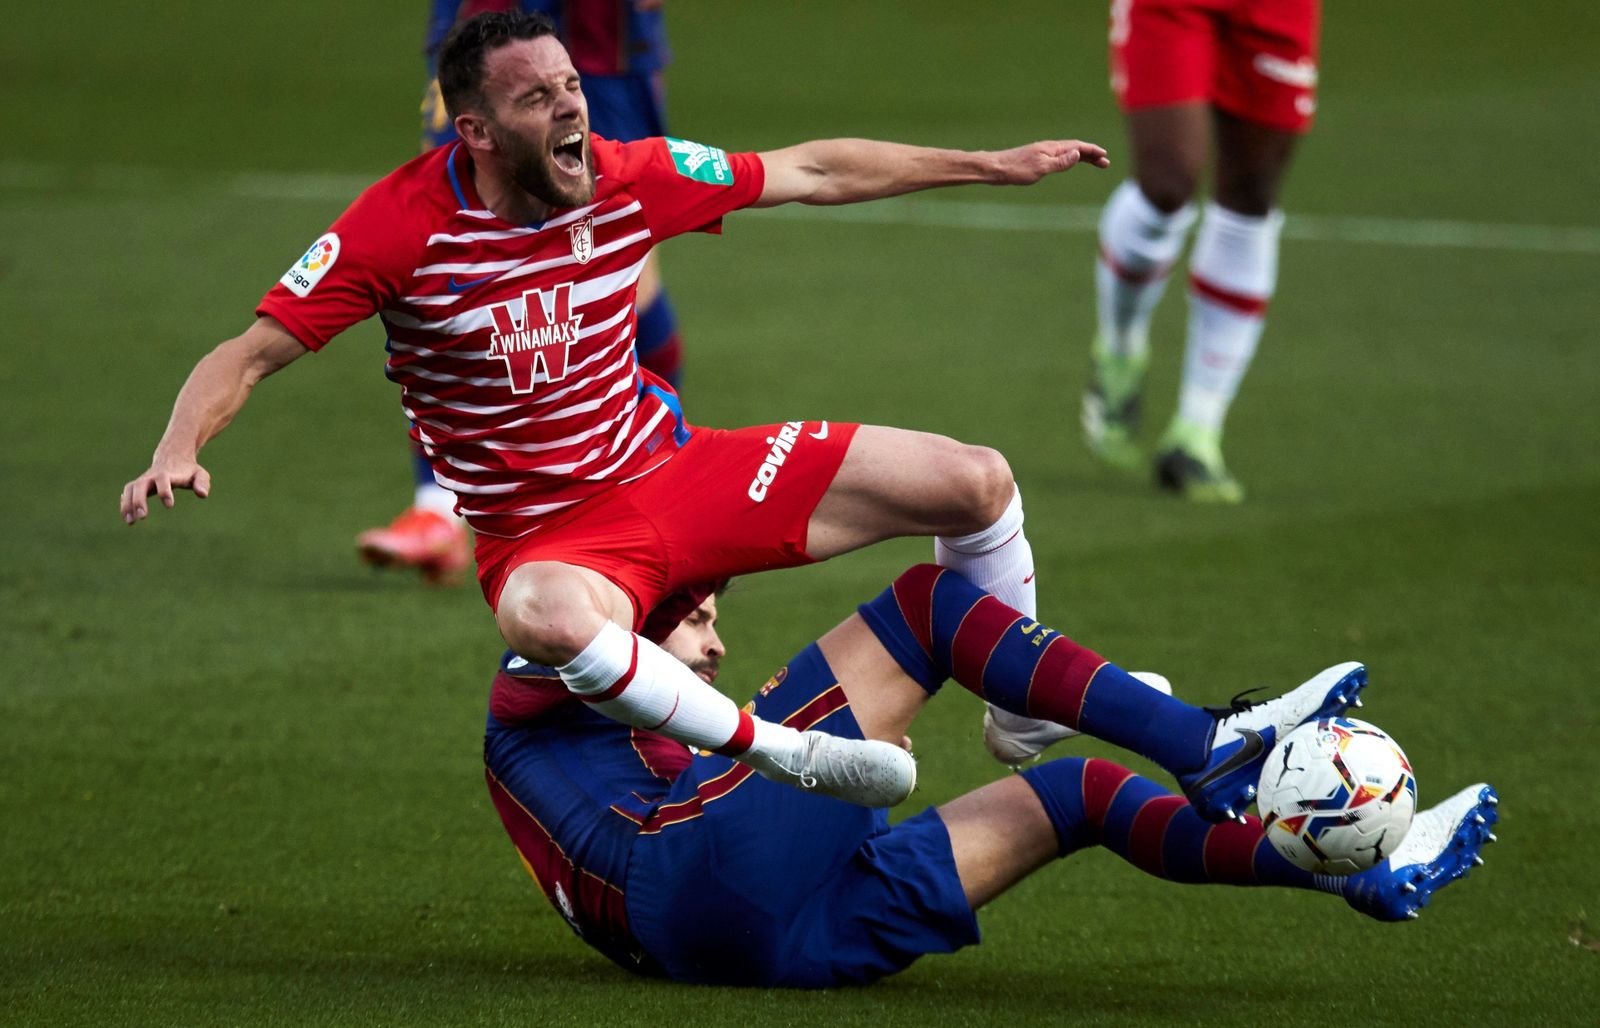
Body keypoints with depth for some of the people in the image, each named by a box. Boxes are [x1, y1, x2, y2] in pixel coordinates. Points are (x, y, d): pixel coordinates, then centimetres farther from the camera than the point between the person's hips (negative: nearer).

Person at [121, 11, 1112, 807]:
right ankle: (785, 757, -30)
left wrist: (996, 165, 11)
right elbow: (254, 352, -16)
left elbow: (813, 172, 7)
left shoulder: (629, 179, -6)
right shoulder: (404, 225, -19)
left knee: (974, 481, -1)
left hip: (675, 466, 5)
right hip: (547, 536, -5)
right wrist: (178, 450, -36)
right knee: (548, 619, -45)